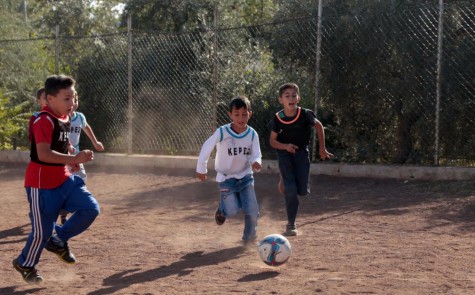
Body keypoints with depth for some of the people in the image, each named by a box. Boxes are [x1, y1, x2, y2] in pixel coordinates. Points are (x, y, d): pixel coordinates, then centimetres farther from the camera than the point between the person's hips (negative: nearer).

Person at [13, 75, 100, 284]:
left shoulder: (65, 118, 7)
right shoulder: (44, 121, -21)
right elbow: (44, 154, -31)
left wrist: (72, 159, 7)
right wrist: (74, 159, -36)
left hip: (63, 179, 8)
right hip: (42, 184, -8)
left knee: (91, 209, -4)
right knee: (43, 230, 1)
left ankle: (58, 240, 15)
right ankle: (25, 264, 28)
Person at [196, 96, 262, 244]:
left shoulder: (252, 134, -10)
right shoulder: (222, 132, -19)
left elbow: (256, 155, -11)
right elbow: (207, 147, -8)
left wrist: (256, 162, -35)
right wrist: (201, 169, 0)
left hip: (245, 176, 2)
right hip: (226, 177, -2)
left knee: (252, 210, -8)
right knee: (232, 212, -11)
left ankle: (249, 235, 18)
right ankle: (222, 209, 26)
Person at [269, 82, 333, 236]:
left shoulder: (305, 114, -17)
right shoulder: (277, 119, -16)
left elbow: (319, 126, 2)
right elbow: (272, 141, -5)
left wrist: (322, 149, 4)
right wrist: (285, 146, -24)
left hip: (301, 153, 1)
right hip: (284, 154, -1)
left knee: (303, 191, -3)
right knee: (291, 191, -11)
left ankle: (285, 180, 32)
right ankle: (291, 224, 3)